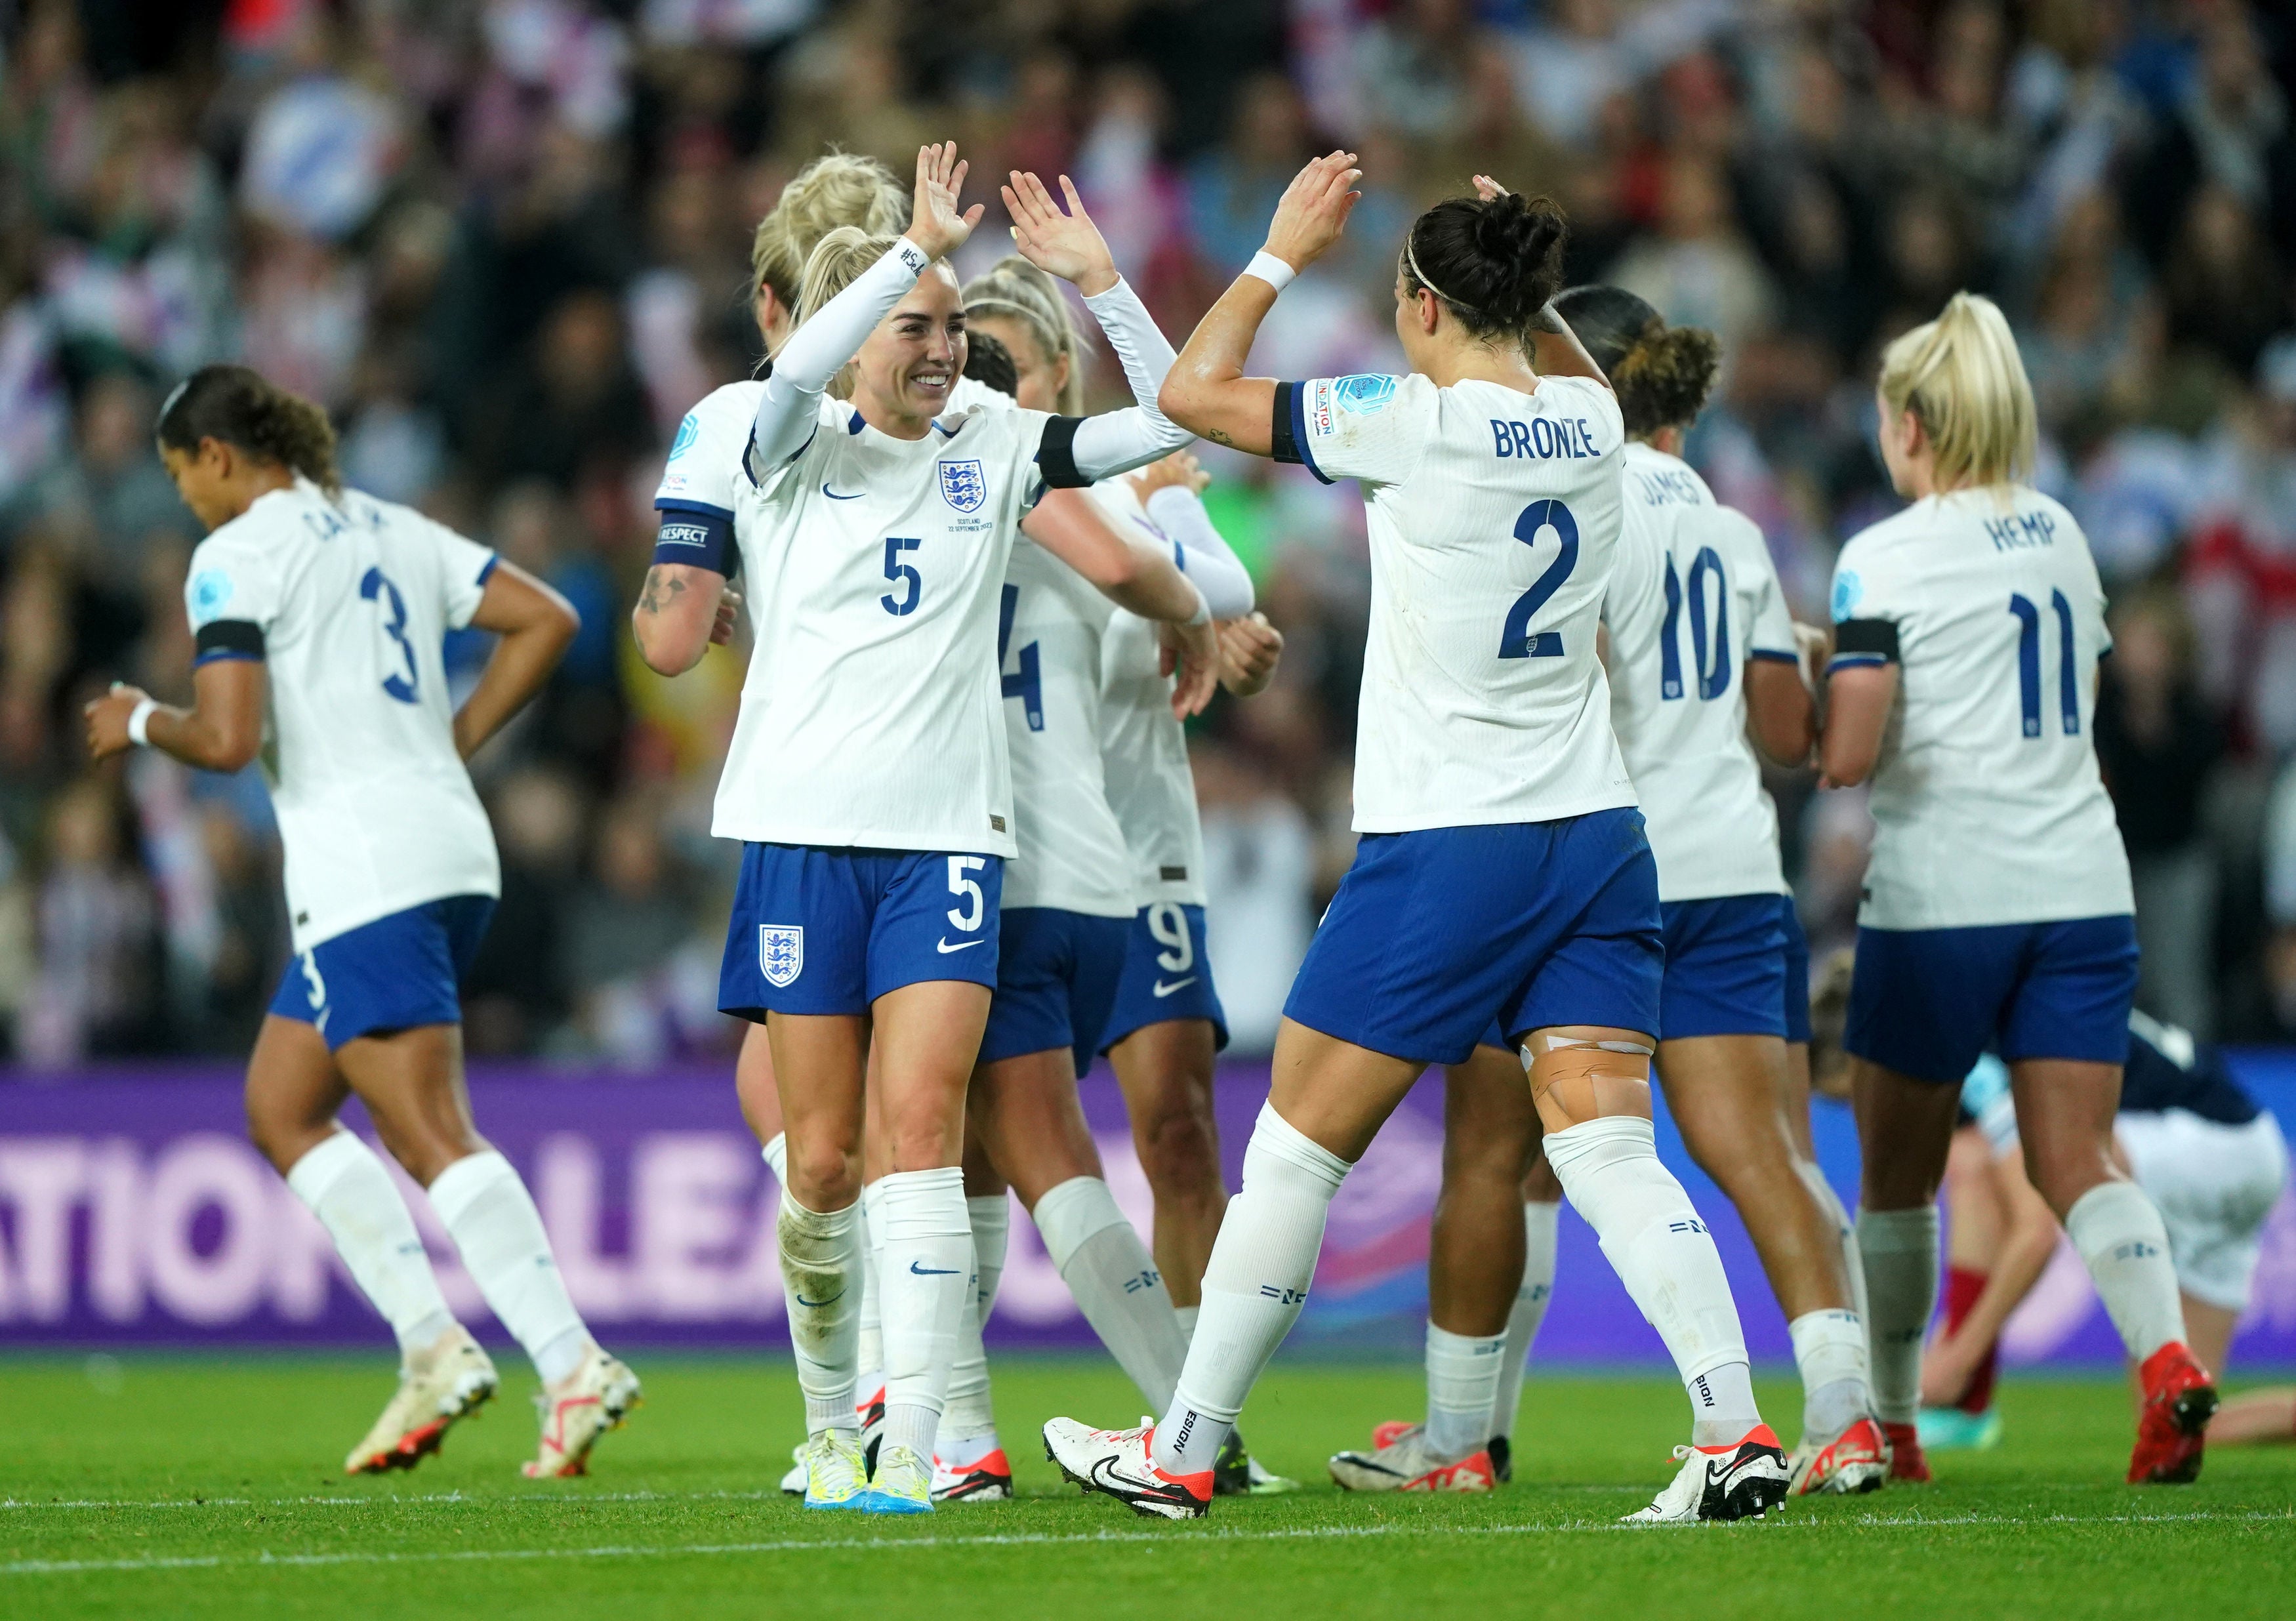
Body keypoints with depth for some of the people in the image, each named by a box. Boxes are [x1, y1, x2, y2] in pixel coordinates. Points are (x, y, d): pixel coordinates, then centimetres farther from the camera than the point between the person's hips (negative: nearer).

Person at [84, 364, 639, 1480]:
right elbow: (546, 619, 15)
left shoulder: (235, 557, -5)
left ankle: (574, 1367, -18)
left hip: (362, 869, -9)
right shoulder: (392, 529, 18)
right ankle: (430, 1343, 0)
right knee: (279, 1107, 13)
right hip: (450, 852, 9)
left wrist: (140, 721, 5)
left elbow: (228, 739, -15)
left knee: (432, 1139, -10)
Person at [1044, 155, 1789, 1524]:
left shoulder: (1415, 425, -13)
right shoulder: (1590, 425, 5)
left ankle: (1183, 1450, 15)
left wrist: (1286, 253, 4)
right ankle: (1737, 1432, -15)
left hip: (1444, 848, -6)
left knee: (1296, 1149, 6)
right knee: (1610, 1154, 0)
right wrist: (1523, 281, 22)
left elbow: (1194, 392, -5)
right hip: (1596, 835, 6)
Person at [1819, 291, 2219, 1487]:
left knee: (1898, 1173, 12)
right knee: (2077, 1163, -1)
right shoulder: (2061, 538, 13)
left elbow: (1848, 756, -17)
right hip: (2084, 883, 5)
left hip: (1942, 894, -5)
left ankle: (1889, 1427, 20)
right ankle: (2167, 1359, -26)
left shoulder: (1886, 558, -8)